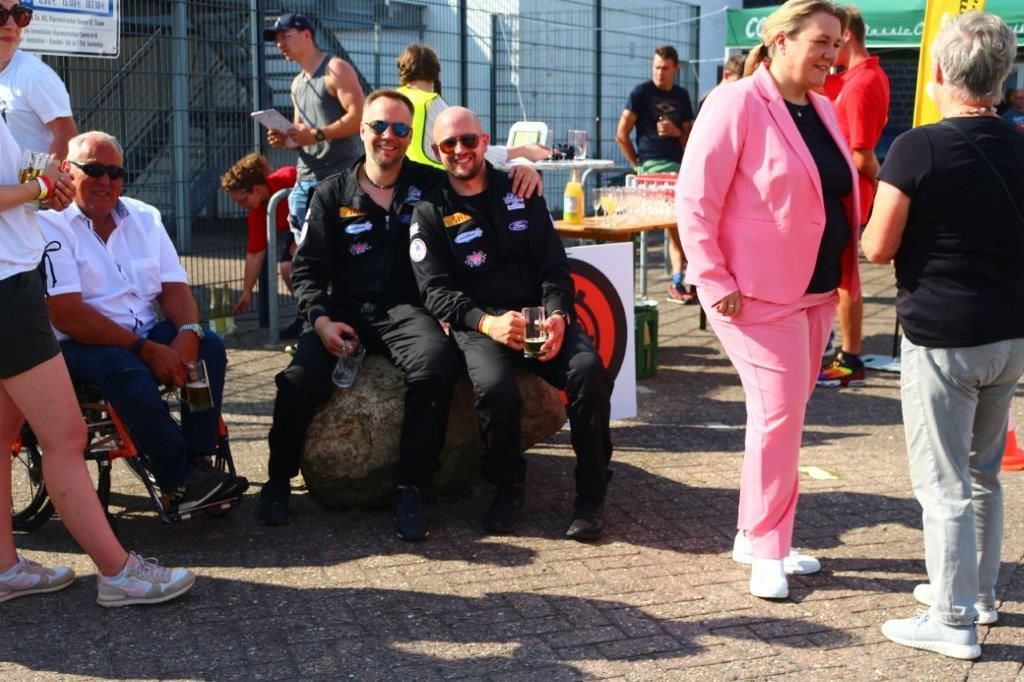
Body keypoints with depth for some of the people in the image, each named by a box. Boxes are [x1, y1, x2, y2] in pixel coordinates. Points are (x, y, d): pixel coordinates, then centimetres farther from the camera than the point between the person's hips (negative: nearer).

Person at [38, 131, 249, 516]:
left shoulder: (144, 218, 12)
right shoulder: (50, 225, -8)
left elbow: (175, 288, 6)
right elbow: (66, 315, -17)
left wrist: (188, 333, -18)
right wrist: (146, 349, -23)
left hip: (146, 335, 6)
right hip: (78, 346, -6)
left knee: (209, 347, -20)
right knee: (125, 368, -36)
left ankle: (199, 465, -25)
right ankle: (180, 483, -30)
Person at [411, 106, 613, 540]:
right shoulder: (430, 213, 7)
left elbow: (554, 266, 10)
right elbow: (436, 292, -3)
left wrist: (558, 316, -11)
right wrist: (487, 323, -21)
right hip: (478, 325, -2)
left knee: (589, 370, -28)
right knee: (495, 388, -34)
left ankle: (590, 497, -13)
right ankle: (507, 489, -6)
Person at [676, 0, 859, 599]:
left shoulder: (821, 109, 10)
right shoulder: (737, 104, -13)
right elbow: (694, 200, -16)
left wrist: (845, 274, 11)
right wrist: (715, 281, -18)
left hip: (817, 291, 8)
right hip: (760, 293, -8)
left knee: (786, 414, 14)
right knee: (780, 415, -6)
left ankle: (759, 535, 27)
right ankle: (766, 549, 9)